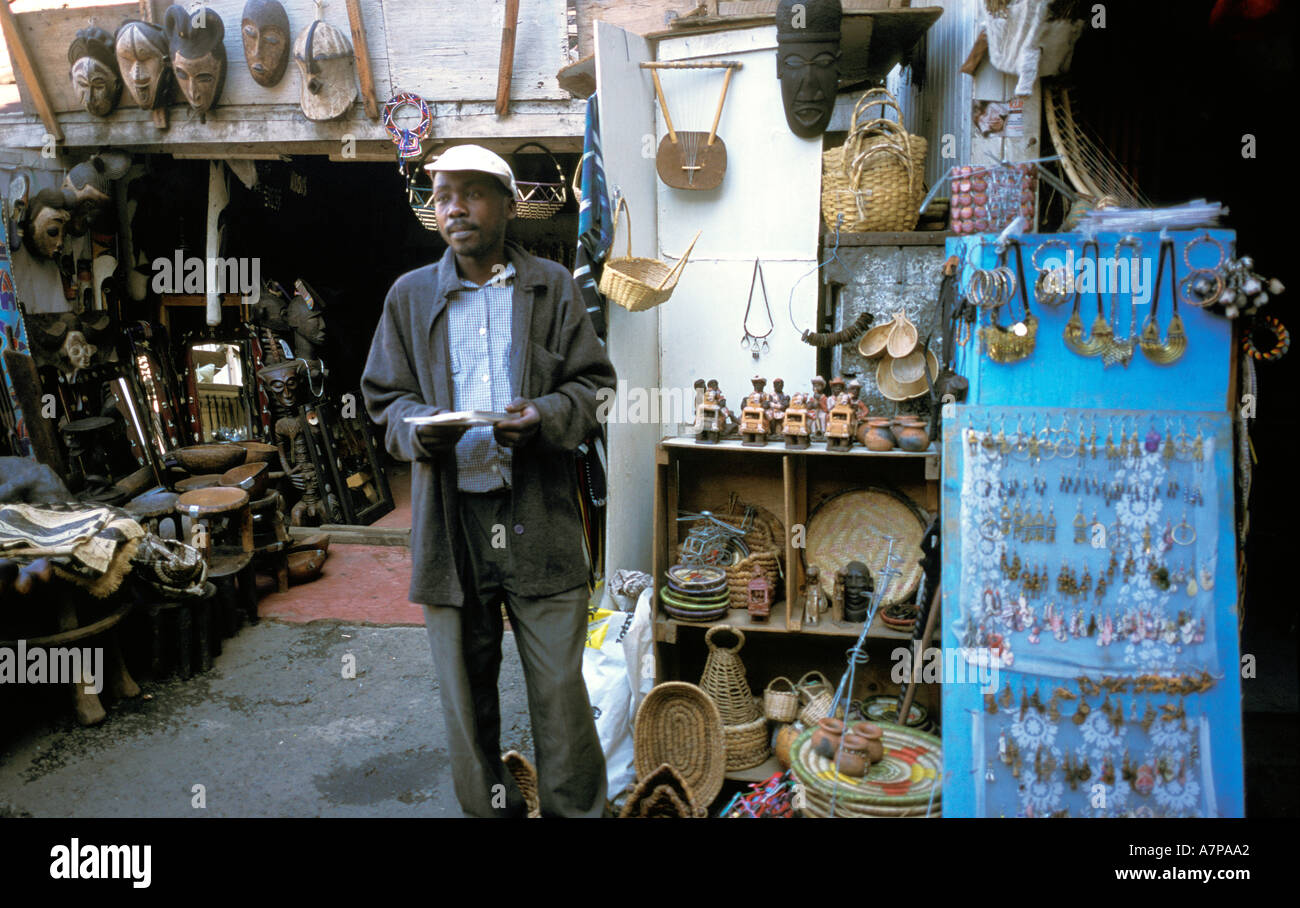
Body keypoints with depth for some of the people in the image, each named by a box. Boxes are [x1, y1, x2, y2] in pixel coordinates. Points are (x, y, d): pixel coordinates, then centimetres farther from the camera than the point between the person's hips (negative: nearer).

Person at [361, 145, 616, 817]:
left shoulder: (553, 286, 9)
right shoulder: (410, 296, 13)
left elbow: (593, 383, 6)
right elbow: (384, 395, 13)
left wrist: (546, 418, -14)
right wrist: (418, 429, -9)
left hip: (538, 516, -1)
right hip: (449, 516, 2)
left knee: (559, 684, 3)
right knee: (465, 686, 10)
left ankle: (574, 809, 20)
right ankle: (486, 807, 27)